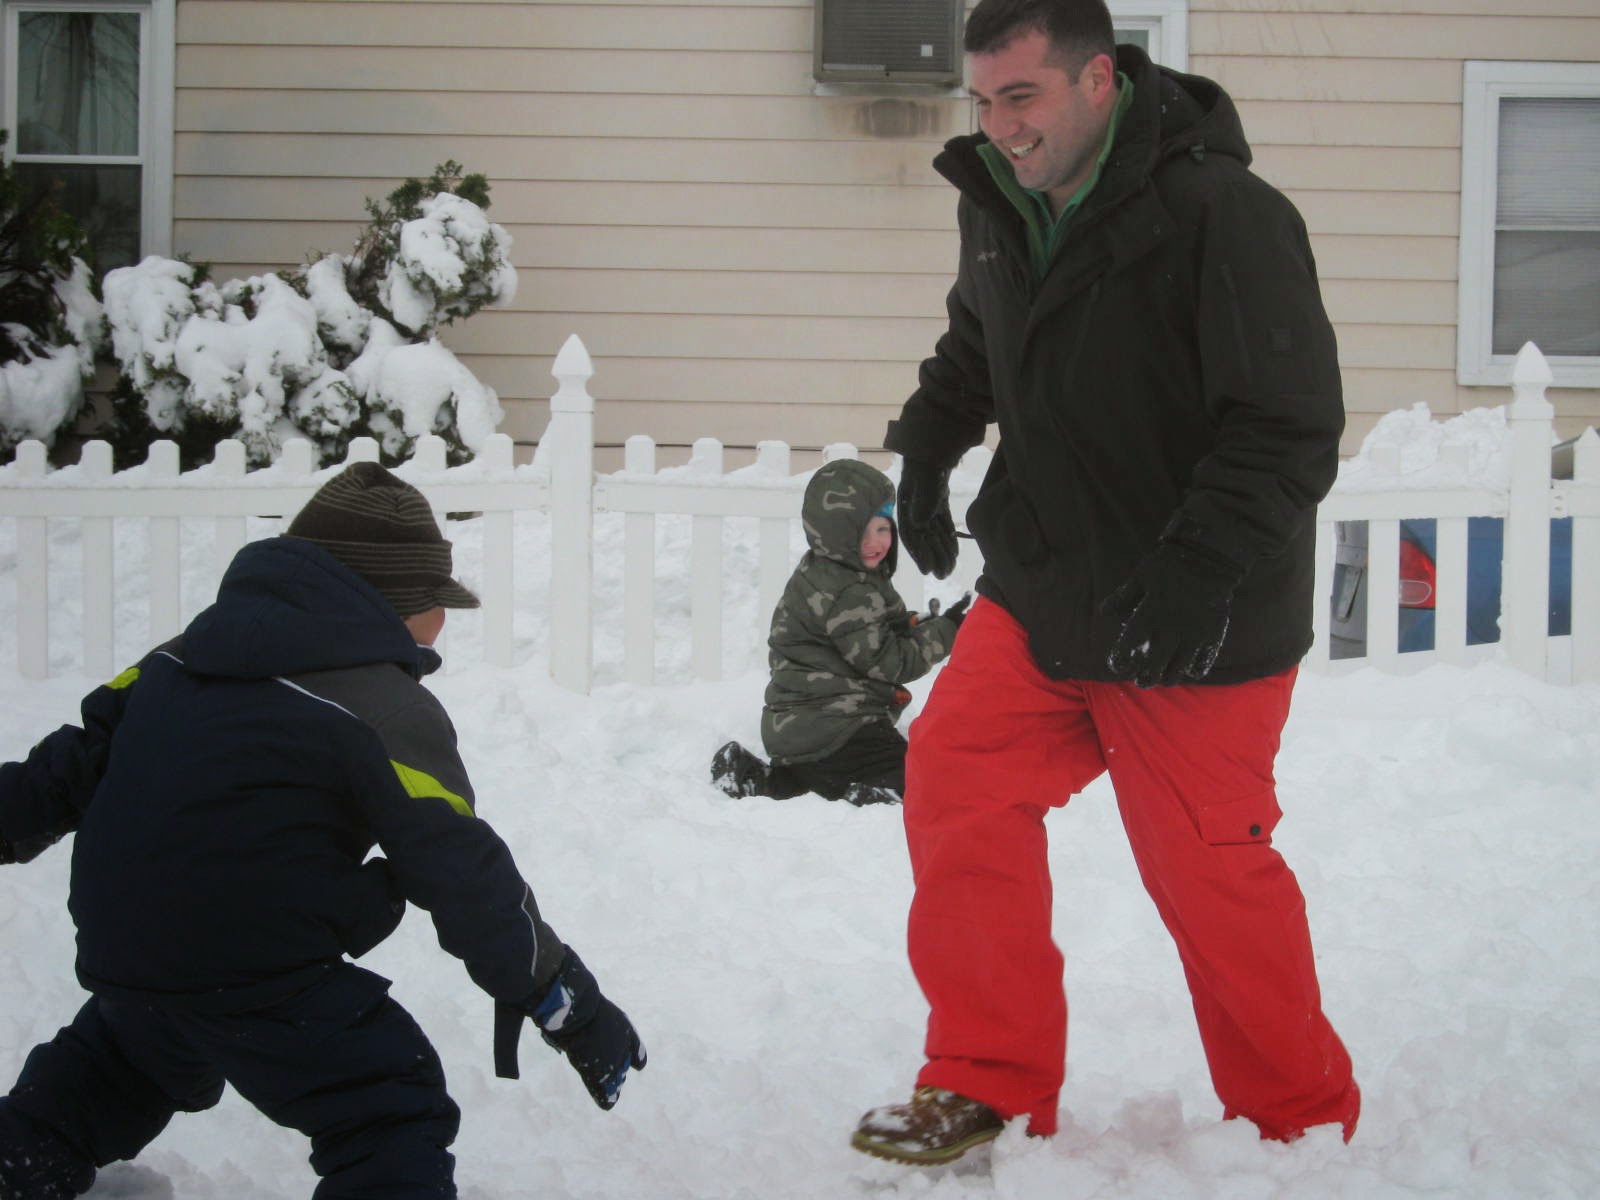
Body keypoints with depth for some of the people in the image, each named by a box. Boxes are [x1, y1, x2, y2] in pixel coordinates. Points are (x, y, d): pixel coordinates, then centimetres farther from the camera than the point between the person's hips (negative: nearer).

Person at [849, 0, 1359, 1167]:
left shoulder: (1221, 213, -20)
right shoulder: (1002, 206, 3)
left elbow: (1292, 433, -22)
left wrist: (1196, 570, -31)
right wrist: (927, 446, 9)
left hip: (1197, 629, -7)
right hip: (1038, 593, 7)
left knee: (1207, 868, 1)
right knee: (954, 781, -1)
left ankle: (1302, 1121, 23)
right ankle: (991, 1082, 14)